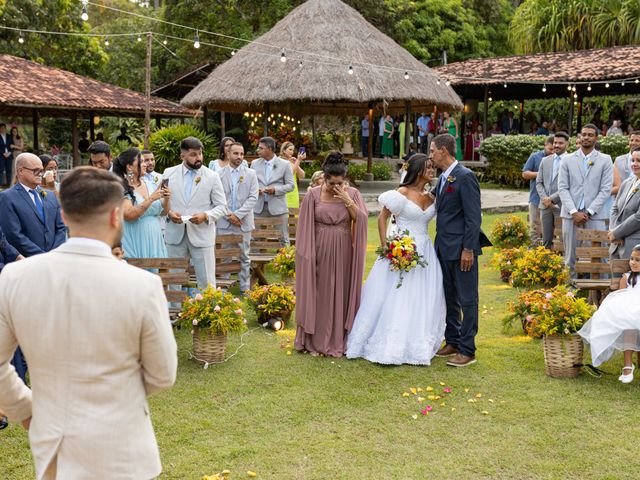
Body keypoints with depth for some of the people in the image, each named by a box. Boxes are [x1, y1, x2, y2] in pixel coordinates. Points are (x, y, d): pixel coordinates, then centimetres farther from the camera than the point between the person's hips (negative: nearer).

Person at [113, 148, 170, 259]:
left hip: (153, 241, 5)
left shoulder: (149, 184, 7)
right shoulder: (122, 188, -9)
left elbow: (162, 212, 14)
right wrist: (151, 199, -21)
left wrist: (166, 199, -6)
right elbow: (129, 215, -21)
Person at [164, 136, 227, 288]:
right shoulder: (169, 173, 5)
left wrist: (205, 216, -17)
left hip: (202, 235, -2)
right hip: (175, 235, 2)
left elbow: (222, 207, 1)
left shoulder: (212, 176, 0)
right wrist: (168, 213, -10)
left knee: (207, 283, 0)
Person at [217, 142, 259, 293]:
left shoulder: (251, 174, 5)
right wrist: (229, 216, -10)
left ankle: (245, 289, 13)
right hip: (224, 222, 0)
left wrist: (238, 214, -12)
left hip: (243, 222, 0)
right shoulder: (219, 174, 4)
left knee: (244, 257, 6)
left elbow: (253, 197, -3)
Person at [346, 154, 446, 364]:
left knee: (422, 301, 8)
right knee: (394, 298, -2)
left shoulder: (432, 197, 10)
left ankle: (418, 346, 20)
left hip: (425, 252, 6)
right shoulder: (402, 193, -7)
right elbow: (382, 217, -6)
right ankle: (389, 348, 7)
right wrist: (385, 245, -13)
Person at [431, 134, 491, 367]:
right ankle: (452, 342, 27)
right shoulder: (442, 178, 13)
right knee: (449, 297, 16)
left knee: (467, 299, 0)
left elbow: (474, 216, -17)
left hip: (461, 249, -9)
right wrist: (439, 244, 15)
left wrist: (468, 249, -19)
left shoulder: (465, 177, -14)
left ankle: (467, 350, 6)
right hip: (444, 248, 9)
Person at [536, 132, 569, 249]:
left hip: (561, 205, -5)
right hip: (545, 205, 5)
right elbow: (539, 182, 11)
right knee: (546, 240, 9)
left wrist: (552, 199, -13)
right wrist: (544, 198, -4)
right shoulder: (545, 160, 14)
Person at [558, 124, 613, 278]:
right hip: (571, 214, 1)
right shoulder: (567, 160, 9)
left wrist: (589, 212, -9)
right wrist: (574, 212, -9)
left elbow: (605, 190, -1)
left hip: (595, 215, -1)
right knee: (570, 256, 4)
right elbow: (563, 188, 3)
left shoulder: (605, 160, 5)